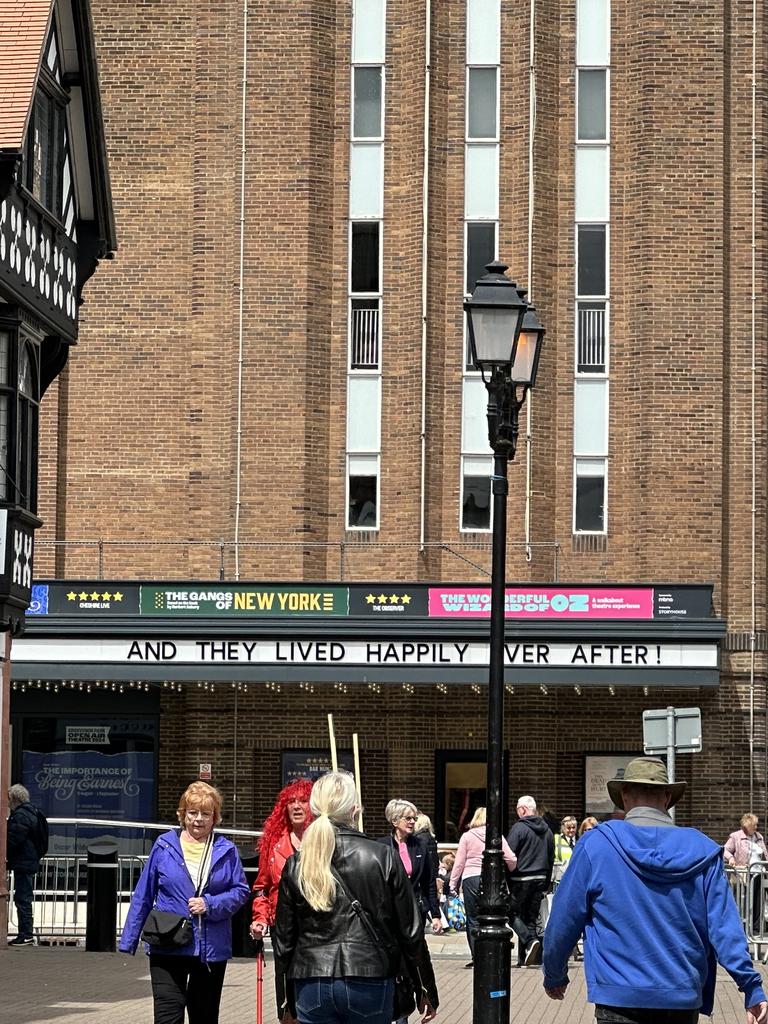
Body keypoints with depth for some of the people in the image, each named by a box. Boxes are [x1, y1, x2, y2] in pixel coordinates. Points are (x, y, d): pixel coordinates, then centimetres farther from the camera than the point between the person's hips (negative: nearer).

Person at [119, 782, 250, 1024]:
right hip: (168, 948, -2)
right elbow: (144, 895, 4)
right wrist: (129, 940, 4)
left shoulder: (225, 851, 3)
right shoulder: (164, 846, 1)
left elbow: (241, 890, 3)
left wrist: (210, 904, -14)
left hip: (212, 949, 2)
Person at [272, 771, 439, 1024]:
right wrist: (426, 991, 11)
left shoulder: (295, 866, 3)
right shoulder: (384, 858, -2)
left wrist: (289, 1003, 19)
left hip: (312, 985, 1)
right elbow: (410, 930, 1)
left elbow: (283, 939, 8)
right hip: (370, 983, -1)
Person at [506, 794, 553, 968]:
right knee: (532, 917, 9)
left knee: (513, 914, 3)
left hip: (521, 879, -6)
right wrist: (546, 884, 21)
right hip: (540, 880, 6)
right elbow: (551, 859, 16)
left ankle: (530, 941, -19)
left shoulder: (519, 828, -10)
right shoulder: (546, 830, 11)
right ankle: (525, 958, 8)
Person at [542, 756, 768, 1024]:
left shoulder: (595, 845, -2)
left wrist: (554, 976, 17)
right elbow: (724, 925, -3)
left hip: (619, 996, -3)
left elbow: (564, 921, 3)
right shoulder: (700, 850, 2)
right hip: (683, 1001, 3)